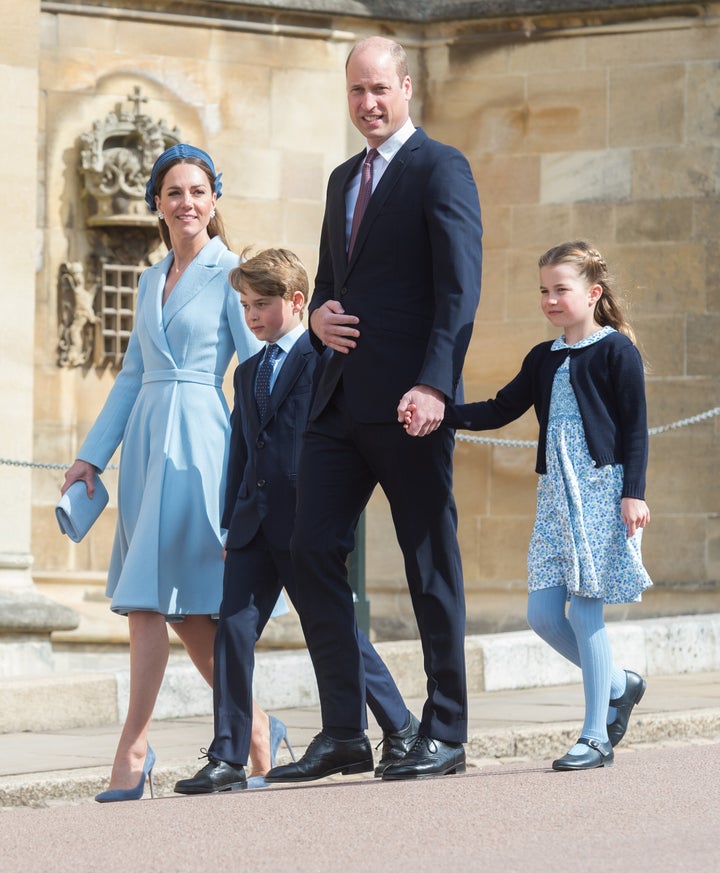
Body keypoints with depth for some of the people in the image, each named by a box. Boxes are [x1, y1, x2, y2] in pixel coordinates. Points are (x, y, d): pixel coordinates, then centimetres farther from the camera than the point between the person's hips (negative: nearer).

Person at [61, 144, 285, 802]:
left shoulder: (230, 273, -2)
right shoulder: (151, 282, 18)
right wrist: (92, 454, 14)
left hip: (196, 439, -7)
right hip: (145, 439, 7)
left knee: (150, 597, -13)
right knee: (187, 610, 7)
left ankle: (132, 753, -11)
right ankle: (254, 727, 20)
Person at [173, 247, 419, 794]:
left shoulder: (323, 359, -3)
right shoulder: (248, 373, 19)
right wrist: (231, 521, 12)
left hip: (305, 523, -6)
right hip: (255, 524, 6)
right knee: (232, 630, -4)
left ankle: (401, 729, 17)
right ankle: (228, 759, -4)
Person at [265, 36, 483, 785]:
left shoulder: (440, 169, -4)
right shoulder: (344, 179, 20)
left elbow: (460, 288, -13)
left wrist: (435, 386, -24)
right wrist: (319, 313, 4)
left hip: (408, 402, -7)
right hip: (341, 399, 8)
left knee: (430, 565, 0)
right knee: (313, 552, 0)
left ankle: (445, 733, 7)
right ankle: (342, 733, 5)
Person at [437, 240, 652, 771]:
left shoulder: (616, 350, -3)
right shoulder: (544, 359, 15)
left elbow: (635, 427, -6)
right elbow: (501, 411, 12)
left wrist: (634, 493, -13)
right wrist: (439, 412, -1)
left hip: (601, 489, -7)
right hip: (555, 494, 7)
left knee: (584, 609, -9)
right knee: (543, 614, 1)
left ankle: (597, 738, -2)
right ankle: (620, 685, 24)